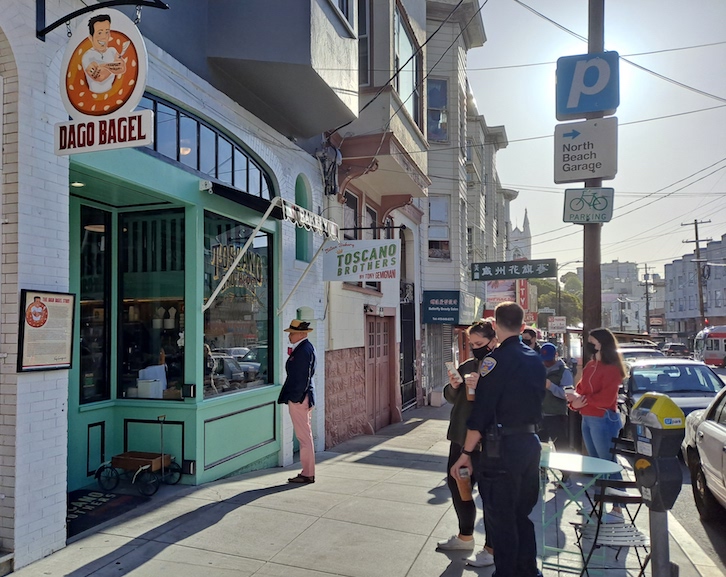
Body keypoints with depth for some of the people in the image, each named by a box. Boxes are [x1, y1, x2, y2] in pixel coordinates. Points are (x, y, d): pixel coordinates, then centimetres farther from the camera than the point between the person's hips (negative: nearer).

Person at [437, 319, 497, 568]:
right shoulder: (466, 366, 11)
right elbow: (453, 398, 16)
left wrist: (482, 387, -32)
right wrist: (453, 386, -4)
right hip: (460, 436, 9)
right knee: (456, 484, 18)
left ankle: (492, 548, 20)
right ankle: (465, 537, 38)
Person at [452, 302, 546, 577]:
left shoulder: (496, 359, -16)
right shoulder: (536, 359, 8)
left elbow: (481, 411, -17)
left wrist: (466, 453, -12)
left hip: (503, 446, -8)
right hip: (531, 441, 8)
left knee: (501, 517, 4)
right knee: (524, 513, 20)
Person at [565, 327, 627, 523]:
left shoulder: (611, 369, -13)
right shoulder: (590, 365, 11)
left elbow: (606, 398, -20)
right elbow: (580, 388, 12)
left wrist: (582, 400, -13)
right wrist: (575, 399, -9)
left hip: (604, 419, -9)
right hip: (587, 418, 9)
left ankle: (617, 510, 4)